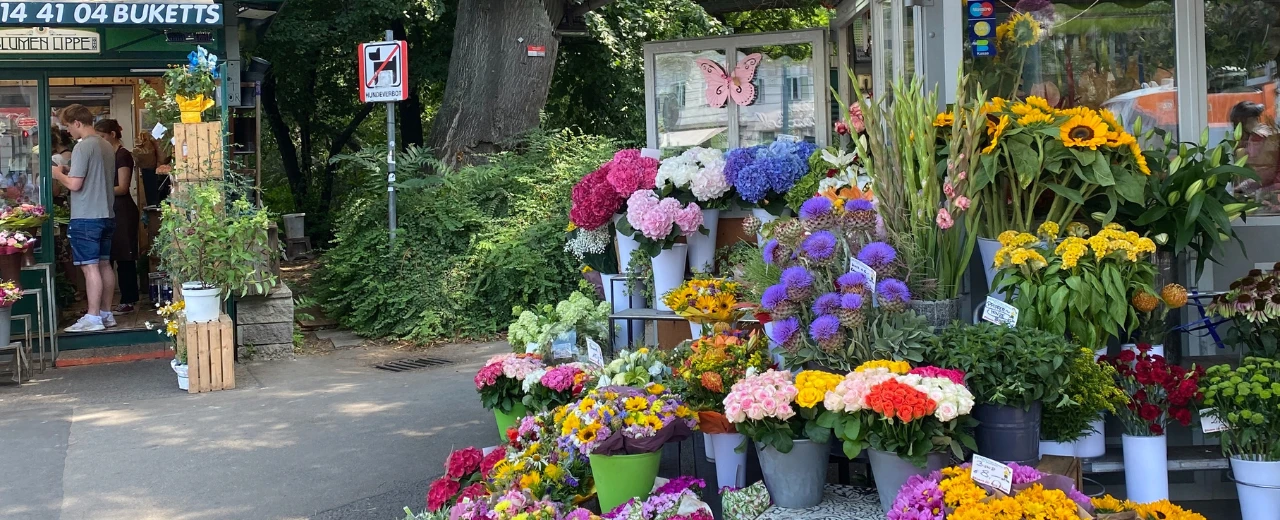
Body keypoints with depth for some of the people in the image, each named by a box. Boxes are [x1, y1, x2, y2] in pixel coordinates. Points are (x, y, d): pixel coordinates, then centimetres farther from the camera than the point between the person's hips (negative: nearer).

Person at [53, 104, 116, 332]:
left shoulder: (82, 147, -14)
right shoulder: (107, 147, 11)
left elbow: (74, 184, -18)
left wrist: (59, 174, 0)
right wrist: (71, 171, 18)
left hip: (86, 217, -8)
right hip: (106, 215, 8)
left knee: (90, 267, -7)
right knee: (104, 264, 12)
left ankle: (93, 318, -6)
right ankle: (106, 313, 18)